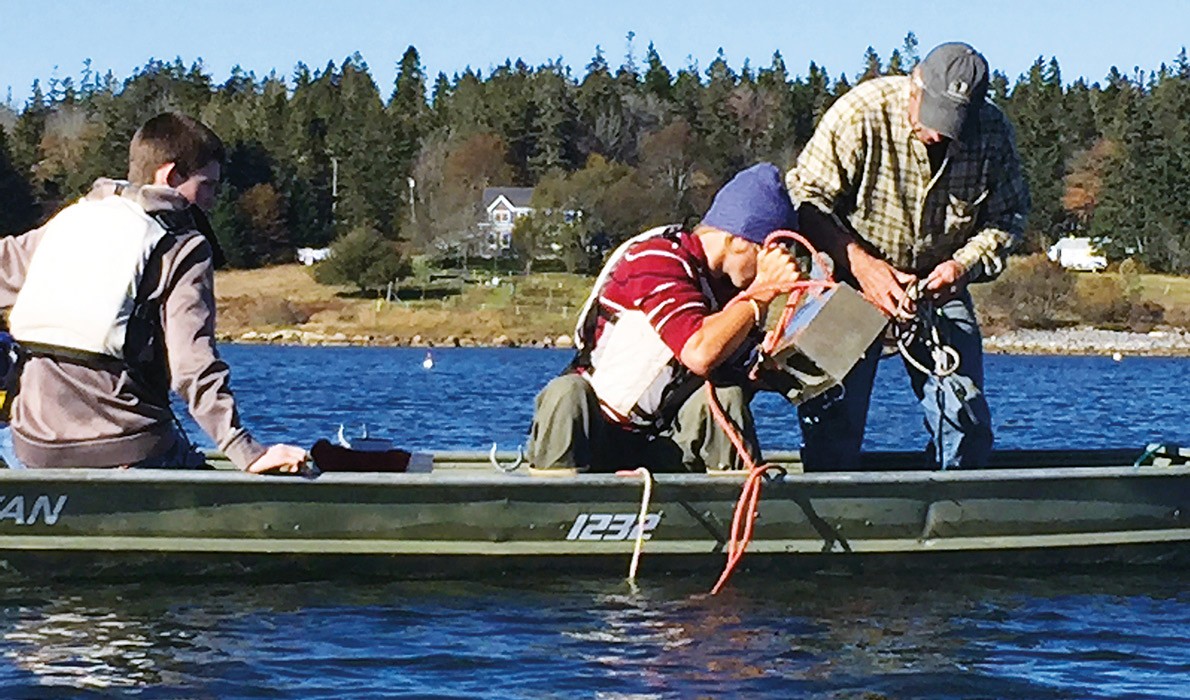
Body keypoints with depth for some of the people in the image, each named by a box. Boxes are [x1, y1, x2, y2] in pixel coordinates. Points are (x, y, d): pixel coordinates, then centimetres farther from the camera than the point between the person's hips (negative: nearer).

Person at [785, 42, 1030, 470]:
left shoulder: (993, 133, -13)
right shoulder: (862, 113, -24)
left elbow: (1007, 218, 0)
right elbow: (806, 197, -19)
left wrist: (965, 265, -19)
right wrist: (860, 264, -30)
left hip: (940, 285, 3)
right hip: (852, 277, -3)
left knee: (965, 415, -3)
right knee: (833, 411, -10)